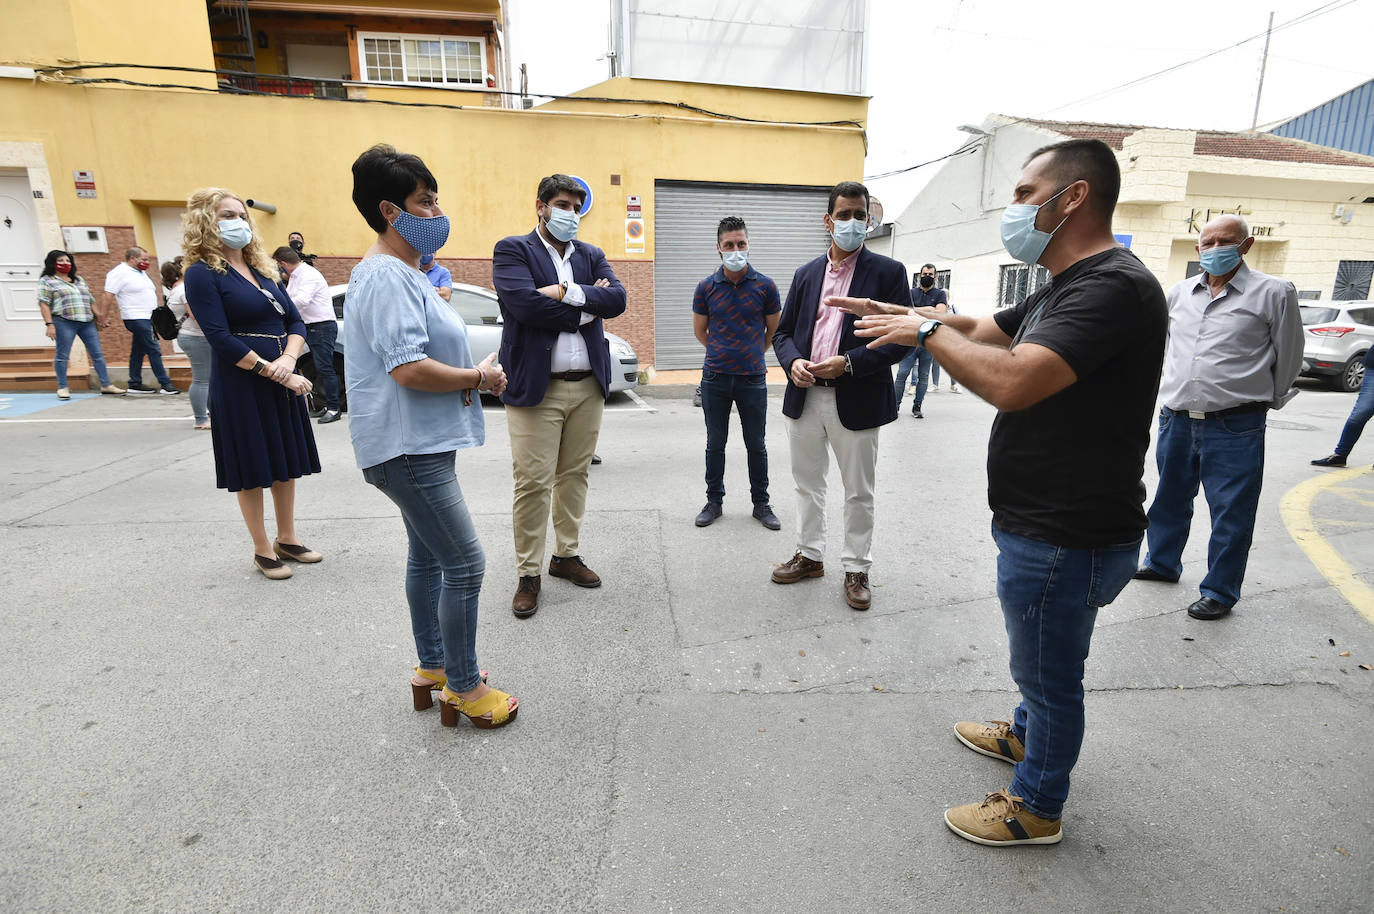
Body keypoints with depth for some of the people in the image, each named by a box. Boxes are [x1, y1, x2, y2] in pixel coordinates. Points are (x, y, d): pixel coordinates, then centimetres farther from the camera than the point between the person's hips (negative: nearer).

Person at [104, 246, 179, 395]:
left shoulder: (141, 272, 18)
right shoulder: (119, 272, -9)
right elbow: (109, 296, -12)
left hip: (148, 318, 9)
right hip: (136, 319, -9)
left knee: (138, 351, 12)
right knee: (154, 351, -12)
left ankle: (135, 384, 18)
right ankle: (165, 384, -12)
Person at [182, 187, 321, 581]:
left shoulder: (262, 269, 13)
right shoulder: (203, 274, -7)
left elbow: (296, 321, 7)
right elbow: (221, 340, -16)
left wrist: (288, 360, -12)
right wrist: (274, 372, -20)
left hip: (283, 382, 6)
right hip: (240, 387, -6)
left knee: (287, 463, 12)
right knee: (252, 469, 4)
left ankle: (287, 539, 26)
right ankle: (262, 550, 17)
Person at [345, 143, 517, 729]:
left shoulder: (403, 273, 16)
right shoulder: (387, 277, -18)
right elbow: (408, 369, -27)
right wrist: (480, 377, -14)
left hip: (421, 443, 11)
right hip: (406, 448, -11)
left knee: (428, 555, 18)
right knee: (464, 565, -5)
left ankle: (432, 667, 33)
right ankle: (464, 689, 10)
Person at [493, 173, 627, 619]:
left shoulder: (592, 256, 15)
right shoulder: (513, 250, 1)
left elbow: (617, 299, -3)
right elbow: (524, 303, -17)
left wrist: (567, 292, -15)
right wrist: (586, 309, -8)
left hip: (588, 385, 5)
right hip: (536, 386, -5)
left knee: (574, 476, 13)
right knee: (533, 482, -2)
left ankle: (566, 555, 28)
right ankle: (528, 574, 12)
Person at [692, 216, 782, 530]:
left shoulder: (765, 286, -1)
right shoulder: (706, 287, 1)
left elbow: (774, 331, 11)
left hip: (753, 377, -1)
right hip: (715, 378, 1)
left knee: (756, 444, 8)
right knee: (715, 444, 9)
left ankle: (761, 504, 21)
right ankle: (714, 501, 23)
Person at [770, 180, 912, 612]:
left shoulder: (887, 272, -2)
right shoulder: (806, 274, 11)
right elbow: (783, 332, 13)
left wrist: (848, 362, -19)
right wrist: (792, 362, -8)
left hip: (856, 400, -4)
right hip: (806, 397, 4)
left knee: (859, 491, 7)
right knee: (807, 482, 15)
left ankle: (856, 568, 23)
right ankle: (810, 555, 32)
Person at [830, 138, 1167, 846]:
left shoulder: (1113, 286, -23)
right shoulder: (1065, 290, 12)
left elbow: (1012, 382, -35)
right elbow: (978, 331, 17)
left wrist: (927, 330, -21)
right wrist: (883, 311, 10)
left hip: (1066, 540, -10)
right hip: (1043, 524, 10)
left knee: (1049, 672, 9)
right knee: (1040, 660, 29)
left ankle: (1036, 809, 31)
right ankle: (1025, 735, 53)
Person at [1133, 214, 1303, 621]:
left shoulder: (1274, 293, -4)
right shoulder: (1179, 293, 9)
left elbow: (1287, 357, 4)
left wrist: (1264, 401, 12)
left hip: (1235, 427, -4)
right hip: (1176, 420, 5)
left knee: (1231, 513, 3)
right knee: (1169, 499, 19)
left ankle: (1219, 591, 17)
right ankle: (1162, 562, 37)